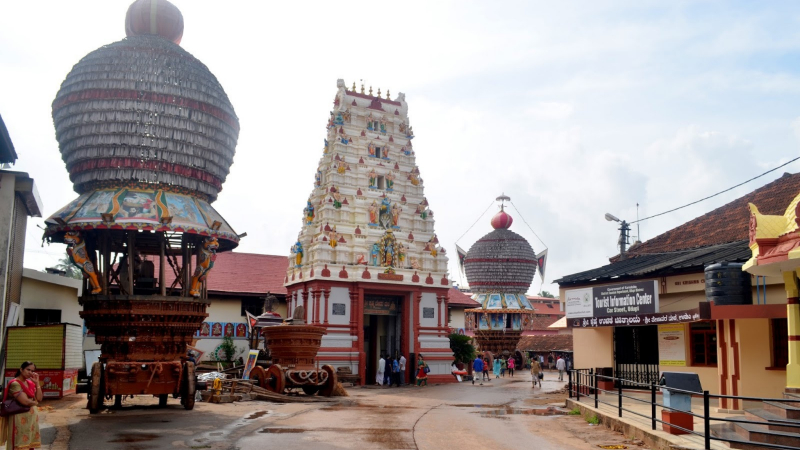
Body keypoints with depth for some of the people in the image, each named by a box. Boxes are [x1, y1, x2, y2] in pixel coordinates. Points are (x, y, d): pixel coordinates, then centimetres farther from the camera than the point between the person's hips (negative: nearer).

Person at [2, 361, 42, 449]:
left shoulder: (30, 383, 10)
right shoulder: (15, 383, -13)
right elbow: (25, 401, -21)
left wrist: (37, 383, -3)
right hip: (21, 418, -7)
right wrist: (35, 402, 0)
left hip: (32, 417, 8)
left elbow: (39, 398, 3)